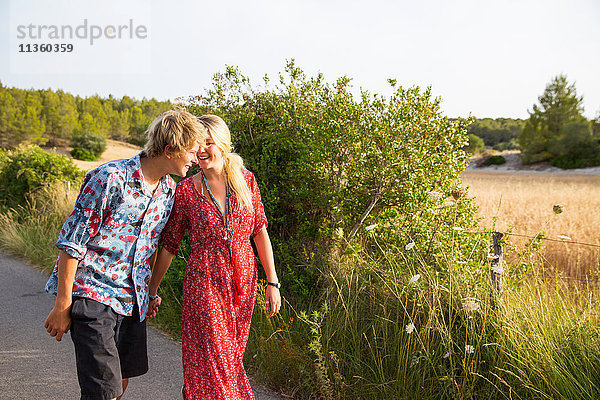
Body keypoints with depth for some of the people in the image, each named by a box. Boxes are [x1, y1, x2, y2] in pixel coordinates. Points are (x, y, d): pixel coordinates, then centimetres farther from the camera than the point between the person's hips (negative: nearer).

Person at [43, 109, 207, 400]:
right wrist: (62, 306, -14)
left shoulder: (169, 190, 6)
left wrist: (149, 292, 19)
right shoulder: (110, 178, -18)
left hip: (132, 299, 7)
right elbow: (71, 243, -15)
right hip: (93, 294, -7)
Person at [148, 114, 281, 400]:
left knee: (230, 357, 13)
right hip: (204, 283, -3)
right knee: (211, 362, -3)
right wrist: (151, 290, 6)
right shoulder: (185, 190, -5)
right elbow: (169, 245, 3)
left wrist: (272, 282, 3)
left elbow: (260, 230, 6)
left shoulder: (245, 179, 2)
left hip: (243, 282, 3)